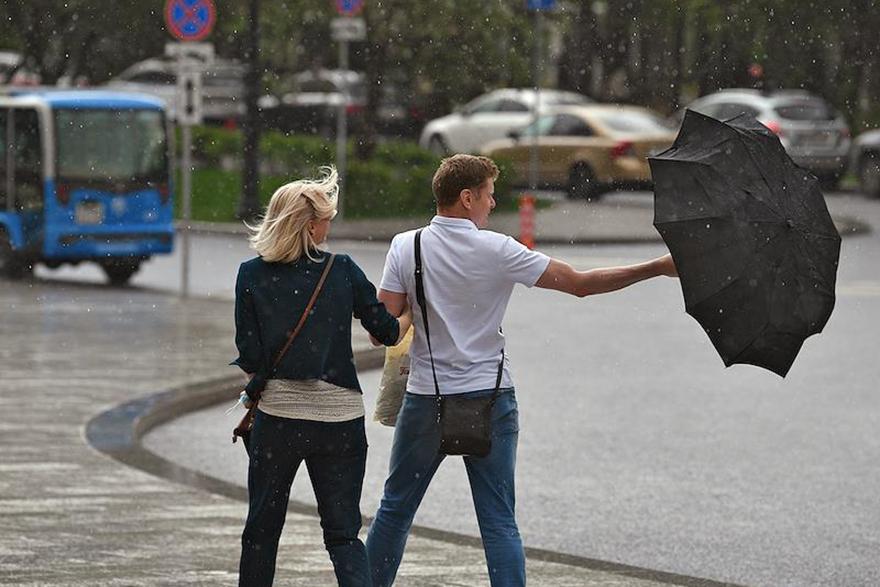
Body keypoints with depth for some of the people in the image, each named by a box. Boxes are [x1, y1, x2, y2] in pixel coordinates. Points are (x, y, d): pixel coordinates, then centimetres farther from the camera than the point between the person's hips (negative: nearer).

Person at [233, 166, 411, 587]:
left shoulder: (252, 275, -3)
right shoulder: (343, 271, -3)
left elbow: (249, 357, -3)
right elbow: (387, 332, 4)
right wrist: (410, 312, 25)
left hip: (277, 414, 0)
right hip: (340, 417, 0)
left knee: (261, 529, 14)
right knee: (343, 533, 5)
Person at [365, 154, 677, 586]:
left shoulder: (406, 247, -4)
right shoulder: (497, 251, -9)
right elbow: (580, 283, -6)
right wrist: (659, 269, 1)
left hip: (426, 400, 1)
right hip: (490, 399, -1)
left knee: (395, 509, 14)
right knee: (499, 521, 2)